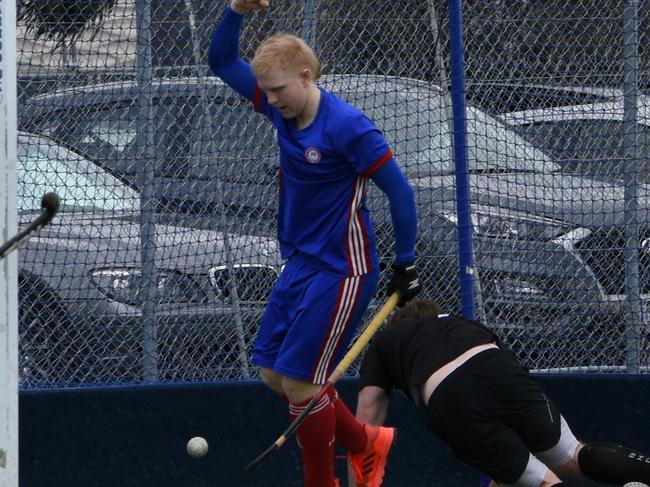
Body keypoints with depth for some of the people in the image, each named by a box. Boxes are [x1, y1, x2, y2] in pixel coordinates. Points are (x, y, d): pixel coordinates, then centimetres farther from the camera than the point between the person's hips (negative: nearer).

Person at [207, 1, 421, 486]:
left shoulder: (347, 127, -22)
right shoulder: (282, 107, -1)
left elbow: (399, 191, -16)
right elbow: (223, 62, 8)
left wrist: (406, 265, -11)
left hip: (341, 272, -8)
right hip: (300, 263, 8)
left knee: (300, 384, -7)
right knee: (273, 373, 10)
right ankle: (367, 444, 27)